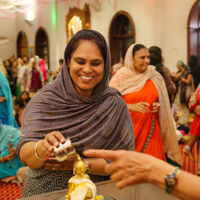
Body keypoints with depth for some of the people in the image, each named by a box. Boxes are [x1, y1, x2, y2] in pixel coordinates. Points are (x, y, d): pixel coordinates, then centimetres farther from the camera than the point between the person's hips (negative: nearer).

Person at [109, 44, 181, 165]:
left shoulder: (155, 77, 7)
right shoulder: (120, 78, -3)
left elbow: (161, 101, 19)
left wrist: (158, 106, -4)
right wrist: (131, 107, -21)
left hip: (150, 130, 3)